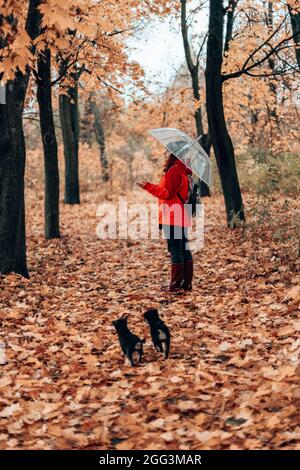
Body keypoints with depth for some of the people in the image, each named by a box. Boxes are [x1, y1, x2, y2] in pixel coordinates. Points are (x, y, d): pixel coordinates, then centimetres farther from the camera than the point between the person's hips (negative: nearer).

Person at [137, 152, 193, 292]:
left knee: (175, 250, -6)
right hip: (183, 217, 9)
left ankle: (176, 284, -4)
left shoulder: (173, 170, -13)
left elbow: (167, 193, -15)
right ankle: (187, 283, 15)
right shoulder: (183, 170, 15)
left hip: (172, 217, -9)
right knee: (184, 249, 10)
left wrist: (148, 186, -10)